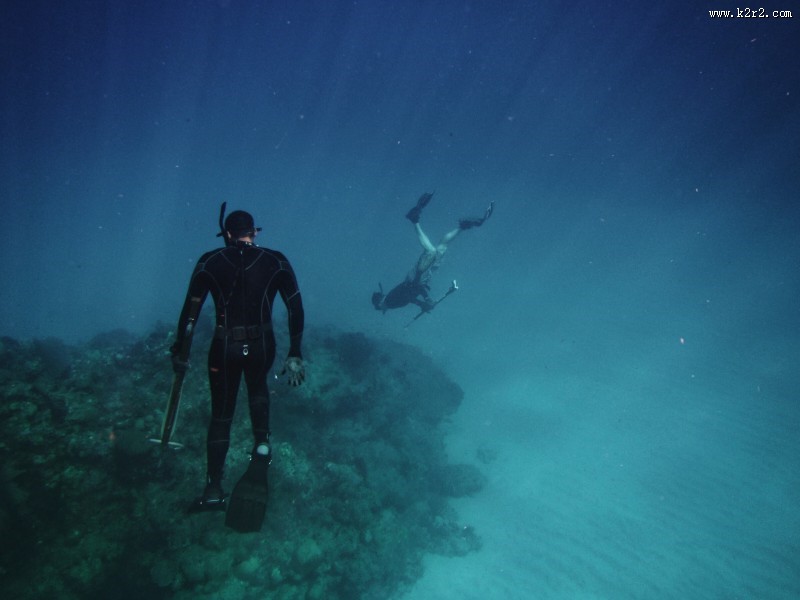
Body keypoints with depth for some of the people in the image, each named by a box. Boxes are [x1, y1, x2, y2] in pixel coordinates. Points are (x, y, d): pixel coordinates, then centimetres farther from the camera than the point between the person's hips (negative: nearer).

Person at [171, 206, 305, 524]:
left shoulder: (209, 262, -4)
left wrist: (180, 351, 7)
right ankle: (262, 444, 21)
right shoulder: (276, 262, -3)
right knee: (257, 387, 35)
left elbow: (190, 311, -4)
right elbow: (296, 309, -5)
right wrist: (294, 354, 1)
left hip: (225, 348, -1)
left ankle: (214, 489, 19)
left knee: (221, 415, 15)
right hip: (262, 346, 1)